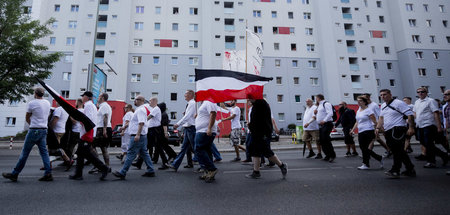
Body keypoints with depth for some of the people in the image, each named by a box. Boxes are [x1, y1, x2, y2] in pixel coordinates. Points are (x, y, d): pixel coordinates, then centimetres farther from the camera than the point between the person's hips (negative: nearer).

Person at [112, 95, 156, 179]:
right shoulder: (140, 109, 20)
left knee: (130, 154, -6)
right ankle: (150, 171, 16)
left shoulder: (140, 110, -13)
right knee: (144, 153, 12)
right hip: (142, 136, 11)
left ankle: (122, 173, 0)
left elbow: (141, 123, -25)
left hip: (138, 136, -11)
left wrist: (137, 135, -31)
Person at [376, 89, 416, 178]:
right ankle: (410, 170, 25)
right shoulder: (383, 106, 17)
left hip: (398, 129, -8)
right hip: (388, 131, 8)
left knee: (397, 150, -8)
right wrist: (378, 127, 9)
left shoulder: (398, 103, -8)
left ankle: (395, 171, -5)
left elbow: (410, 115, -11)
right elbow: (381, 118, 22)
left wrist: (411, 127, -17)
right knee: (399, 151, 14)